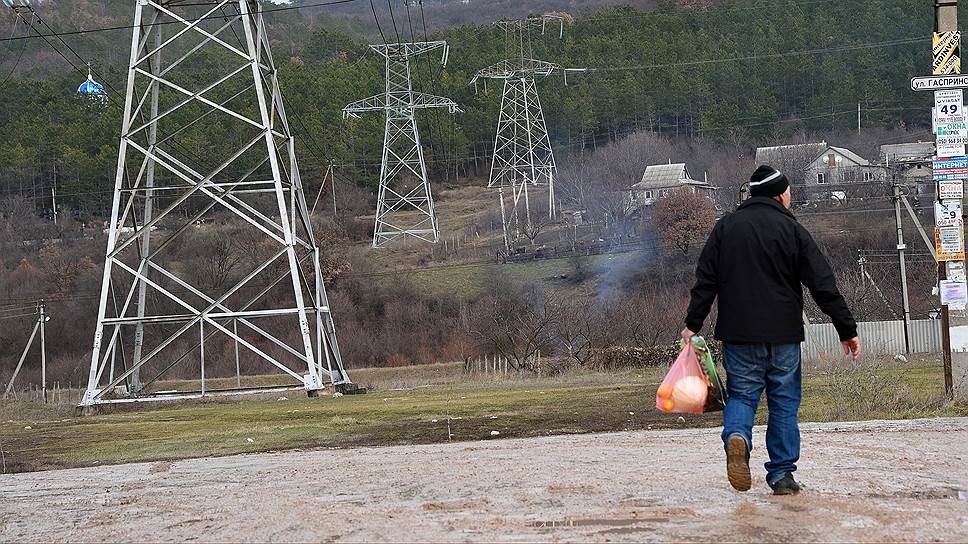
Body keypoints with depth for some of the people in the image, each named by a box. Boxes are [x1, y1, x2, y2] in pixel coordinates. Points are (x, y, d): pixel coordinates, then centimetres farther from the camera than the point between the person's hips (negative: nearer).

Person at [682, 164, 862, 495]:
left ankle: (736, 435, -23)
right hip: (783, 333, -1)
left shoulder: (725, 227, 7)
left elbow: (705, 281, 5)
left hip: (738, 332, 2)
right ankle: (782, 474, 6)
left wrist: (693, 324, 11)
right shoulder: (792, 230, 0)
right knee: (784, 401, 8)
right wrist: (847, 329, 1)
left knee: (742, 394, 9)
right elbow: (823, 285, -2)